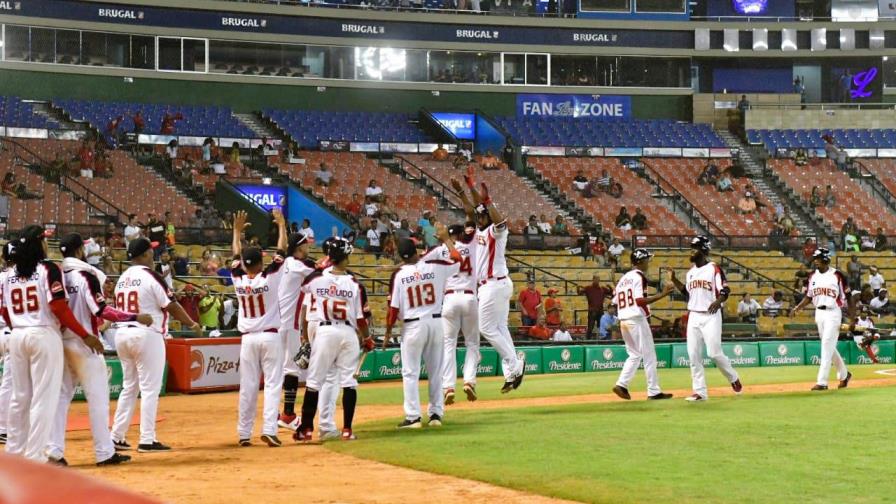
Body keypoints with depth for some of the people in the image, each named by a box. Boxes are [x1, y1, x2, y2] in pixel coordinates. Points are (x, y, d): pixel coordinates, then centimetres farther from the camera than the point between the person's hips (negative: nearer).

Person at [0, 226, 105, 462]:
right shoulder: (48, 269, -8)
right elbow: (58, 307, -15)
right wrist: (85, 335, -11)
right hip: (44, 335, -6)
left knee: (19, 396, 15)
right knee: (44, 397, -3)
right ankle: (35, 455, -5)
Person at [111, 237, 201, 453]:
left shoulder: (122, 278, 12)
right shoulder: (150, 277, -9)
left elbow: (118, 308, 12)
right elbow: (171, 306, -10)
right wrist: (193, 324, 1)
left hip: (121, 334, 7)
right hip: (147, 335, -7)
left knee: (129, 387, 15)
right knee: (150, 389, -2)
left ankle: (117, 437, 14)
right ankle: (147, 440, -3)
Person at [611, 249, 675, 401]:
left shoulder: (623, 279, 15)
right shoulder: (639, 277, -9)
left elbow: (615, 302, 14)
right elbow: (640, 301, -21)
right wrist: (662, 294, -22)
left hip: (623, 321, 8)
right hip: (637, 321, -8)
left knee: (634, 355, 17)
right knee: (649, 356, -1)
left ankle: (621, 384, 2)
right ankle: (654, 391, 0)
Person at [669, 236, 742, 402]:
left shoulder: (714, 268, -7)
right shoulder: (691, 271, 14)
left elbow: (725, 290, -11)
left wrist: (718, 301, -30)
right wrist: (674, 280, 11)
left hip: (711, 316, -7)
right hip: (693, 316, 7)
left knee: (714, 353, -10)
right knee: (693, 355, 1)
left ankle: (733, 378, 16)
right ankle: (700, 392, 6)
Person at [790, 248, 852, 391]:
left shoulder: (837, 276, -8)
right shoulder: (813, 277, 8)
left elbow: (847, 297, -6)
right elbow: (809, 297, 15)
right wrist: (797, 308, 0)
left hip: (833, 313, -6)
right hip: (819, 313, 6)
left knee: (827, 346, -11)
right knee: (829, 347, 14)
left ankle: (822, 382, -12)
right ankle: (844, 374, 32)